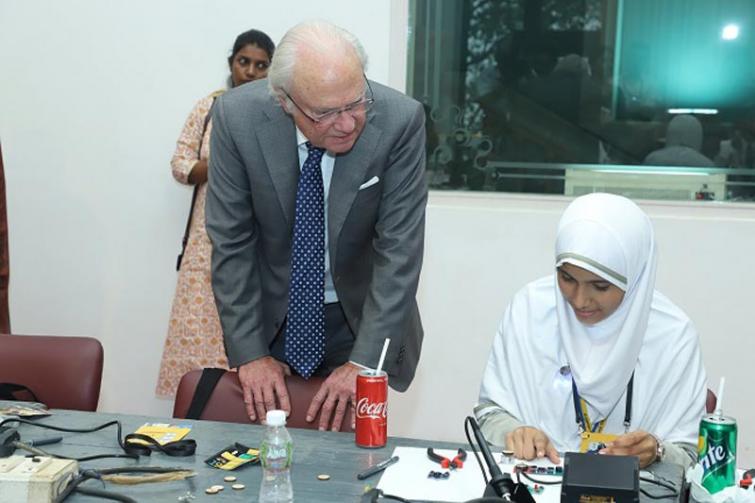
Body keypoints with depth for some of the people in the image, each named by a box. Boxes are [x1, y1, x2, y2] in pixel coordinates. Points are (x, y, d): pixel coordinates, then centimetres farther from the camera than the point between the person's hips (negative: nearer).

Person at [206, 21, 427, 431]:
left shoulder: (399, 120, -22)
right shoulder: (238, 117, -19)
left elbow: (399, 251, -19)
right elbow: (230, 243, -11)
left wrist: (364, 361, -21)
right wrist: (250, 352, -12)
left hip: (360, 318, 0)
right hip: (271, 315, 1)